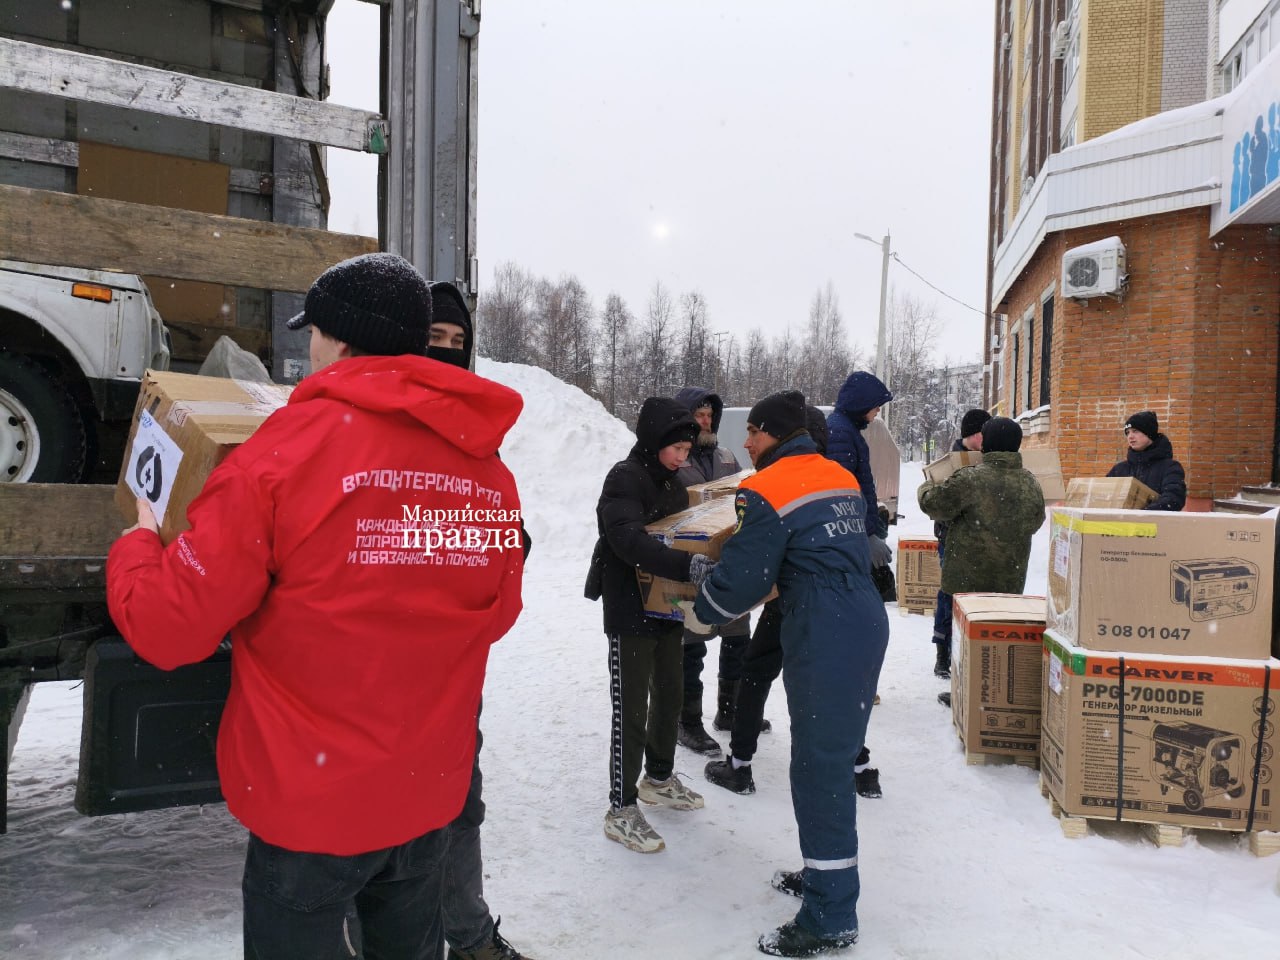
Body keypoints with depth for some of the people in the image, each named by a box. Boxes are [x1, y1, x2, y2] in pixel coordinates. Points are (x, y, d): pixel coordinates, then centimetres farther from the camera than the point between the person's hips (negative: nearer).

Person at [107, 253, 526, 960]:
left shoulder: (292, 445, -19)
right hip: (431, 795, 5)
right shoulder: (490, 468, -4)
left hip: (312, 801, -5)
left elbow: (167, 627, -15)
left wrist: (138, 545, 5)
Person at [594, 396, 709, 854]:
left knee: (670, 695, 19)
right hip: (631, 612, -8)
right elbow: (630, 541, -33)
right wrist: (688, 566, -44)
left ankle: (659, 778, 38)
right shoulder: (624, 479, -18)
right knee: (631, 709, -2)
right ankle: (621, 810, 9)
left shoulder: (672, 481, 9)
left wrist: (706, 564, -3)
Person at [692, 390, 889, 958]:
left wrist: (699, 608, 8)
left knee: (818, 767, 0)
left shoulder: (767, 491, -11)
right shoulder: (841, 477, 14)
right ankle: (827, 871, 35)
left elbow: (741, 580, -11)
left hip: (824, 637, -9)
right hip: (867, 621, 9)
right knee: (837, 755, 20)